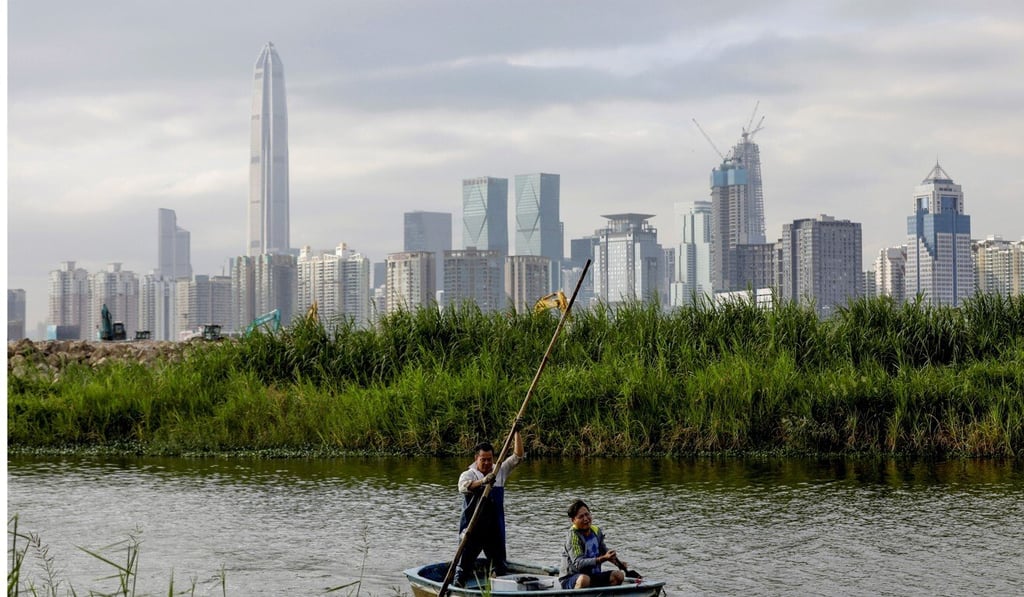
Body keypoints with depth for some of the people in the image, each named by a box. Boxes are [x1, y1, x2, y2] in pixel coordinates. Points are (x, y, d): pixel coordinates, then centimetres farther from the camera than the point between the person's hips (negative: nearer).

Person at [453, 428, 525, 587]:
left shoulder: (500, 471, 8)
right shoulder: (468, 474, -7)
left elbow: (518, 456, 6)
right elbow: (463, 486, -29)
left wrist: (516, 433, -5)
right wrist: (483, 482, -46)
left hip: (494, 530, 4)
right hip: (472, 530, -4)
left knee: (501, 567, 12)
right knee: (464, 565, -2)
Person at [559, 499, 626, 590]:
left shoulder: (596, 531, 6)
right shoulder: (573, 536, -15)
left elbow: (604, 550, 24)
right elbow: (578, 563, -25)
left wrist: (618, 562, 5)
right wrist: (603, 559, -34)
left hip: (593, 577, 7)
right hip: (570, 580, -7)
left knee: (618, 575, -8)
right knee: (584, 579, -38)